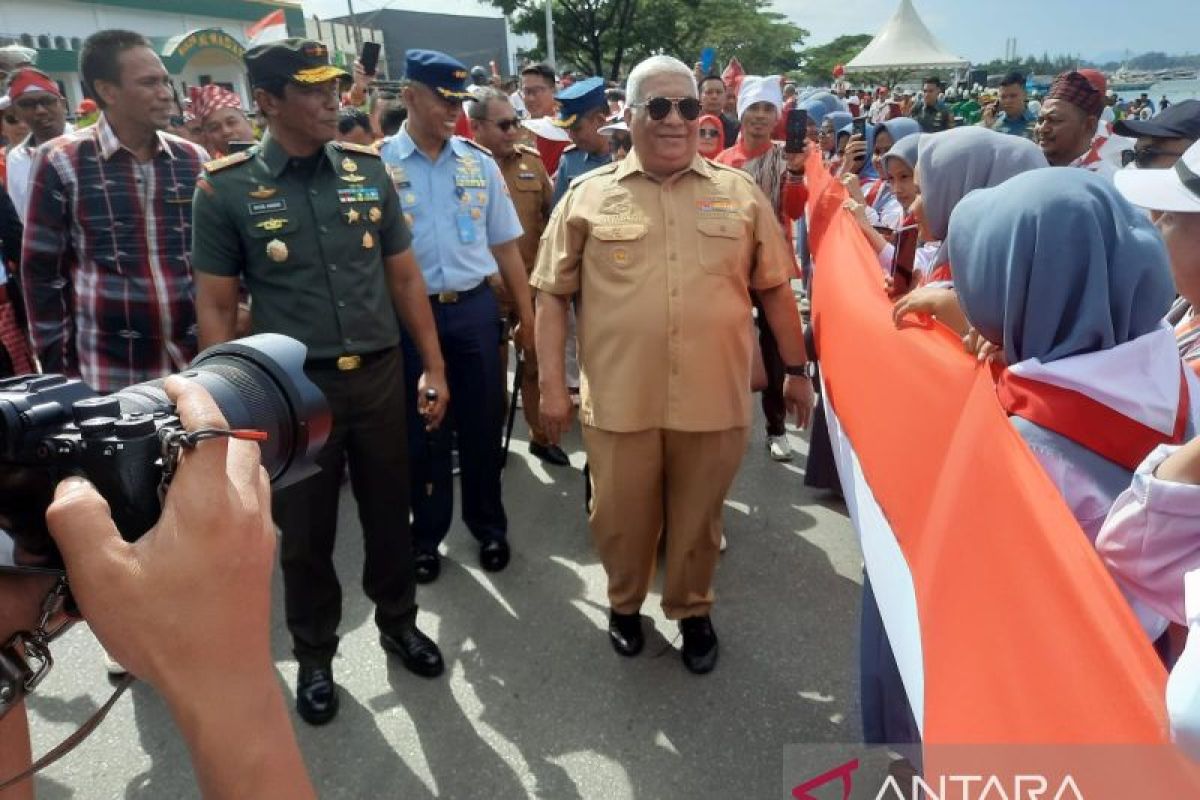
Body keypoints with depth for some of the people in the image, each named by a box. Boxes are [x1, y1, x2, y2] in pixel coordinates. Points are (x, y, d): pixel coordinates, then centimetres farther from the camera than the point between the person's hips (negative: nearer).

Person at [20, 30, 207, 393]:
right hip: (110, 373, -3)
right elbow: (42, 270, 1)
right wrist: (56, 357, -1)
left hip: (198, 360, 3)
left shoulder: (193, 159, 6)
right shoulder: (61, 162, -2)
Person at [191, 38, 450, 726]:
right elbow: (216, 307, -3)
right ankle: (315, 656, 35)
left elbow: (404, 276, 7)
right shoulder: (226, 189, -6)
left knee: (389, 514, 16)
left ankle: (399, 622, 41)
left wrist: (434, 366, 5)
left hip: (381, 376, 2)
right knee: (306, 533, 12)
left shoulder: (368, 169, 2)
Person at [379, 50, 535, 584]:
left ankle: (488, 526, 31)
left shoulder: (479, 164, 5)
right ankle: (427, 534, 29)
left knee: (482, 423, 11)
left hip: (475, 308, 2)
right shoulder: (378, 165, -4)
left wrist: (526, 314, 8)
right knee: (421, 428, 11)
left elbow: (505, 245, 9)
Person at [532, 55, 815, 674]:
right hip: (619, 399, 0)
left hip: (713, 397, 1)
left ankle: (693, 610, 41)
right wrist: (551, 384, -2)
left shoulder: (741, 193, 6)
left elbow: (775, 289, 11)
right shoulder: (589, 196, 2)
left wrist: (797, 370, 12)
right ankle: (624, 603, 42)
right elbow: (552, 295, 3)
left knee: (698, 518, 16)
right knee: (621, 517, 15)